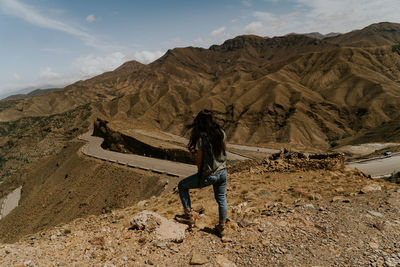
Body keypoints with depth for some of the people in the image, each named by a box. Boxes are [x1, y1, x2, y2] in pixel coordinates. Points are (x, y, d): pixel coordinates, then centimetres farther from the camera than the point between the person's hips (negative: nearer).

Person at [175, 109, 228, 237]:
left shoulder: (202, 137, -22)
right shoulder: (221, 133, -5)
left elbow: (199, 159, -13)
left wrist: (200, 172, 6)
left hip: (208, 175, -6)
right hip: (222, 172, 6)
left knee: (182, 186, 14)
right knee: (221, 199, 24)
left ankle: (189, 215, 20)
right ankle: (222, 227, 38)